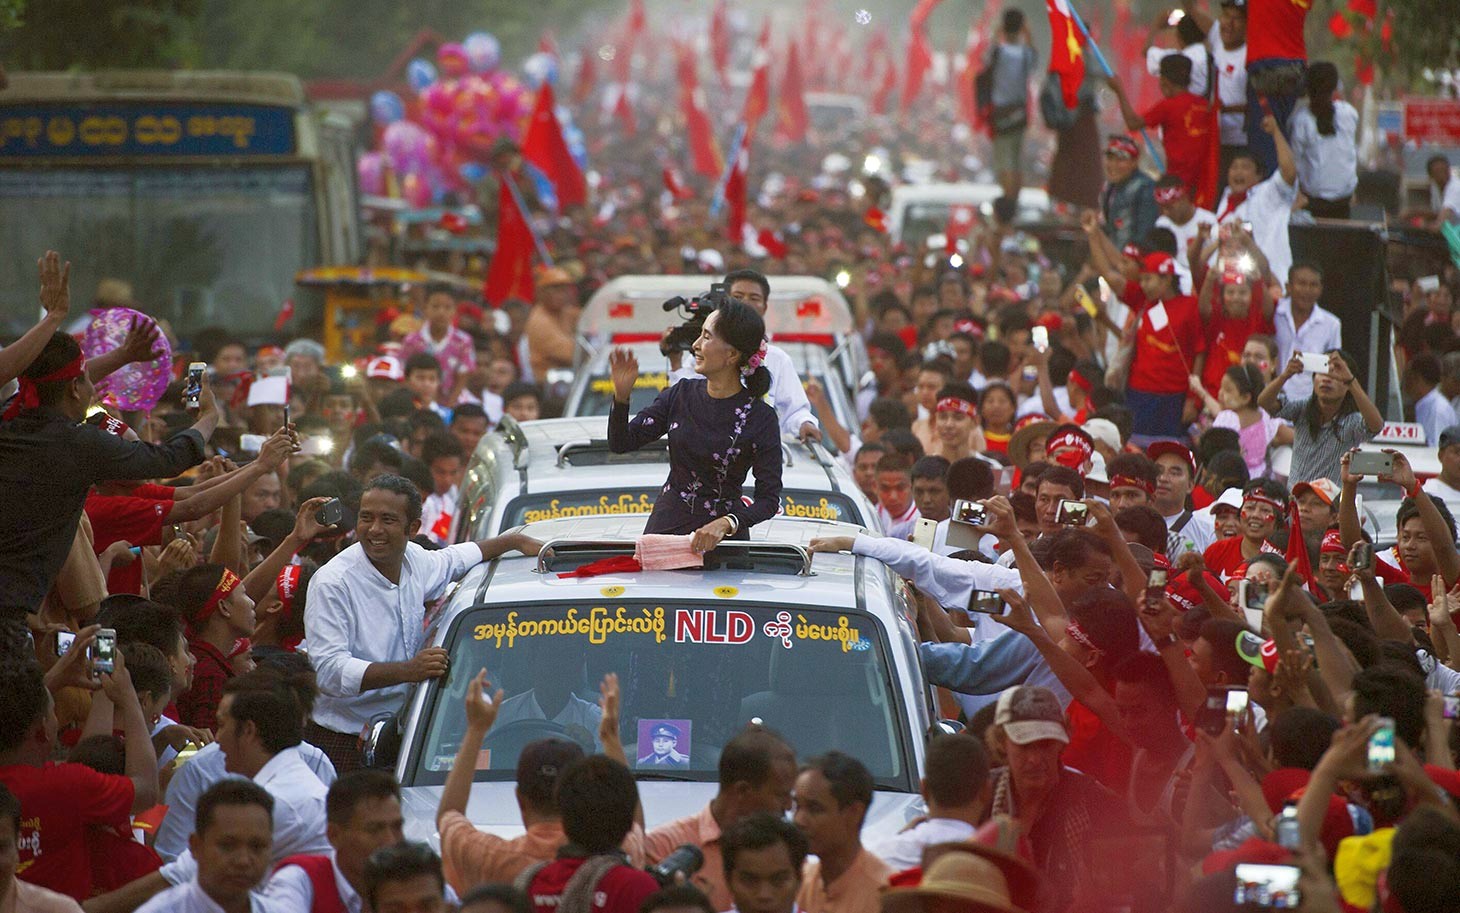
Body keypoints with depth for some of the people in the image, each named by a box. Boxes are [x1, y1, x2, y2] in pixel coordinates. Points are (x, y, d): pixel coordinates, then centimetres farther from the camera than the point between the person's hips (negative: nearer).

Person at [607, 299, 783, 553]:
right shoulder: (682, 395, 2)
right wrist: (622, 395, -13)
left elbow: (769, 499, -11)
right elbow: (621, 444, 3)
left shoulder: (760, 418, -10)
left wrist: (725, 525, -26)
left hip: (724, 535, -3)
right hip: (666, 524, 4)